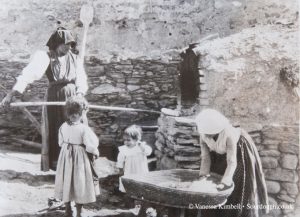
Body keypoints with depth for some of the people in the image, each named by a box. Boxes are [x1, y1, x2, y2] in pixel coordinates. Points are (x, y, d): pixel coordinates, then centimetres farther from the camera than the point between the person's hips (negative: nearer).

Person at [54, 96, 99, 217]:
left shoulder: (63, 127, -7)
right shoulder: (84, 128, -22)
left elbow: (60, 143, 5)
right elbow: (90, 147, -19)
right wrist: (96, 152, 0)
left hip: (66, 157, 5)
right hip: (80, 158, -4)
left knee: (67, 182, 17)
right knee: (79, 184, 9)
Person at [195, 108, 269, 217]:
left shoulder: (228, 134, -41)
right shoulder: (203, 133, -26)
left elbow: (232, 162, -43)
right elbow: (205, 156, -19)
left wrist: (224, 182, -51)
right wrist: (203, 175, -30)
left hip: (240, 152, -5)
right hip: (220, 154, 5)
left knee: (238, 187, -2)